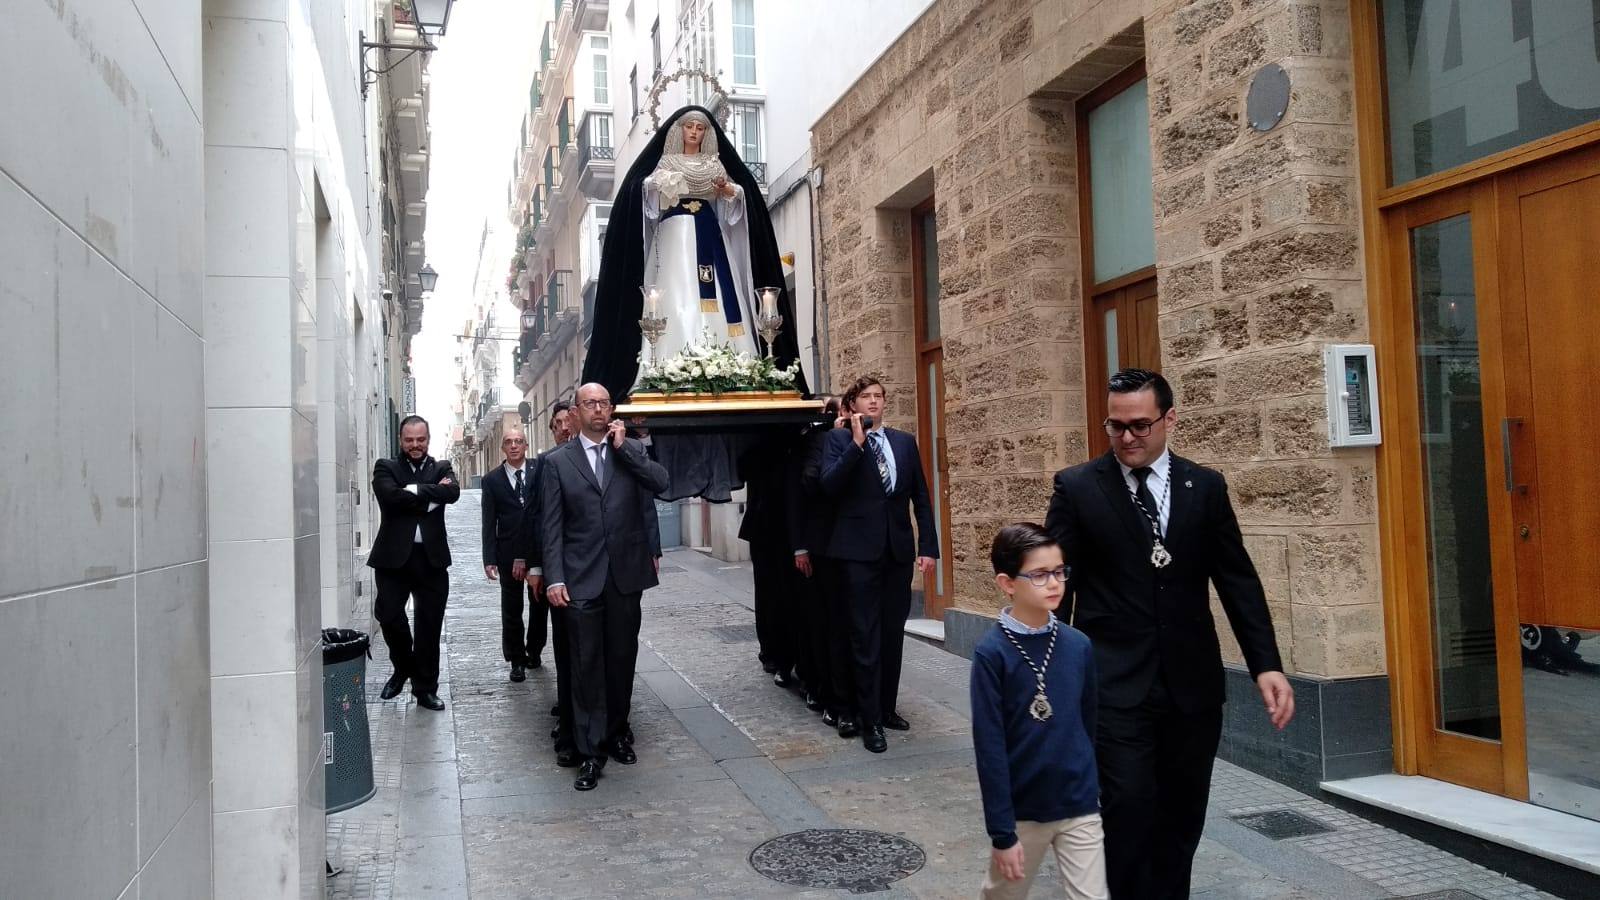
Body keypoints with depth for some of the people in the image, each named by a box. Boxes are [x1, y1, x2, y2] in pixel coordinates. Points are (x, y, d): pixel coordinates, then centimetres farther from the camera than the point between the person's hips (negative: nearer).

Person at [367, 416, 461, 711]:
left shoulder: (441, 468, 11)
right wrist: (431, 494, -11)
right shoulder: (385, 467, 6)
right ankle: (402, 668, 26)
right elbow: (390, 496, -15)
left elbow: (453, 492, -11)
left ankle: (425, 687, 18)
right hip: (394, 555, -1)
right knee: (388, 615, -3)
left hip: (432, 557, 1)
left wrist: (414, 490, -12)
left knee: (430, 624, 5)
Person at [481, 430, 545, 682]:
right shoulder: (492, 480, 3)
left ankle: (534, 651, 29)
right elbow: (489, 523, 1)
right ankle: (516, 660, 18)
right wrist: (489, 559, -5)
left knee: (539, 604, 11)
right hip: (509, 554, 0)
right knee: (511, 609, 5)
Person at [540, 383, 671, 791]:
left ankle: (617, 732, 29)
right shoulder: (558, 461, 3)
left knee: (622, 658, 12)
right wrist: (554, 578, -7)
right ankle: (591, 751, 7)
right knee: (587, 664, -1)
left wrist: (622, 446, -10)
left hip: (626, 573, 2)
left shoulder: (633, 449, 7)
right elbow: (551, 526, 0)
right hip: (582, 578, -2)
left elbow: (660, 482, -12)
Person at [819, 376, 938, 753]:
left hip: (898, 550, 4)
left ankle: (887, 707, 26)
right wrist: (856, 443, -18)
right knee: (866, 637, -1)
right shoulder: (839, 439, 1)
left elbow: (921, 498, 10)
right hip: (859, 551, -4)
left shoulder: (905, 442, 10)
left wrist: (928, 546, 4)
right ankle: (870, 721, 6)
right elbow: (829, 485, -15)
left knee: (893, 634, 11)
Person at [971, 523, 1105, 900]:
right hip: (1022, 809, -2)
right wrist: (1001, 830, -14)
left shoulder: (1078, 645, -4)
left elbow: (1089, 727, 7)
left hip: (1079, 807, 3)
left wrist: (1092, 789, 13)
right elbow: (989, 746, -15)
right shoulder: (992, 653, -16)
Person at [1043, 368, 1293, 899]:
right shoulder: (1077, 487, -2)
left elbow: (1238, 581, 5)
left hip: (1192, 683, 3)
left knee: (1182, 816, 12)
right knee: (1129, 810, -6)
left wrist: (1266, 665, -4)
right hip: (1115, 685, -3)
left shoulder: (1206, 487, 5)